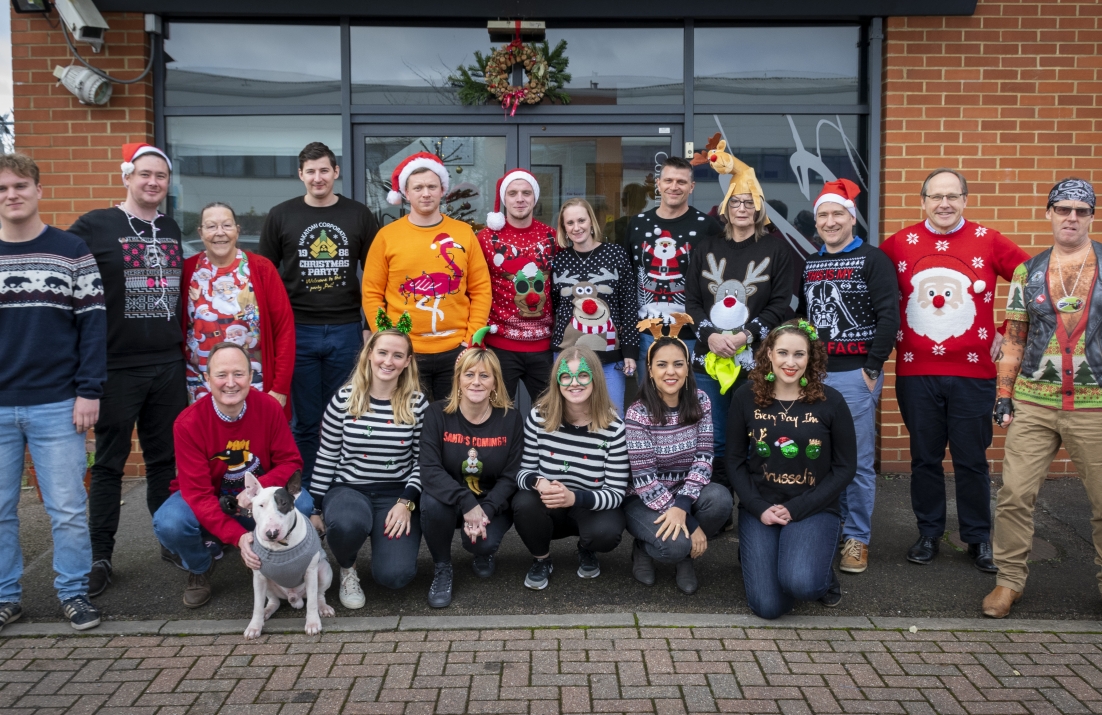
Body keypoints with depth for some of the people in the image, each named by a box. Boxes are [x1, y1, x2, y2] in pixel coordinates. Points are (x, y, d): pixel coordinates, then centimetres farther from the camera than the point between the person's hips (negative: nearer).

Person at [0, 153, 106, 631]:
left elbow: (93, 323, -1)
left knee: (67, 509, 2)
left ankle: (74, 592, 16)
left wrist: (89, 391, -8)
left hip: (57, 407, -2)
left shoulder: (71, 252, 1)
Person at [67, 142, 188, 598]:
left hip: (169, 366, 4)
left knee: (167, 458, 11)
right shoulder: (94, 226, -4)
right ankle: (100, 556, 14)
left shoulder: (172, 230, 12)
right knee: (109, 462, 4)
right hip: (117, 367, -4)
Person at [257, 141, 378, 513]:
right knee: (305, 420, 5)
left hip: (347, 330, 0)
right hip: (298, 331, 0)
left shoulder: (359, 215, 5)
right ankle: (304, 492, 18)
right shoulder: (281, 216, 5)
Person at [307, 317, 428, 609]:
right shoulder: (344, 399, -3)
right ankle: (347, 569, -1)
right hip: (347, 489, 0)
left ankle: (386, 540, 18)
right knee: (348, 523, -38)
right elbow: (326, 458, 3)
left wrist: (407, 501, -12)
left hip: (396, 495, 0)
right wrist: (316, 510, 4)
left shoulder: (417, 403, -3)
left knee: (394, 575, -20)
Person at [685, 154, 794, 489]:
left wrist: (747, 334, -14)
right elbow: (691, 301, 7)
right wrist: (709, 335, -10)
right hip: (708, 360, 3)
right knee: (713, 443, 7)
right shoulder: (705, 248, 12)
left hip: (756, 362, -2)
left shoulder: (776, 249, 4)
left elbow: (781, 304, -2)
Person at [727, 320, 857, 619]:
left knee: (800, 582, -29)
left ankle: (823, 572, 10)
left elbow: (845, 467, -3)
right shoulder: (746, 397, -3)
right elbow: (735, 461, 3)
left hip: (813, 509, -1)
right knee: (768, 606, -14)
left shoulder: (830, 401, -7)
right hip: (760, 509, 1)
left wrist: (795, 509, -11)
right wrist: (759, 509, -11)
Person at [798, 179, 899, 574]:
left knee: (858, 461, -1)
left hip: (856, 375, -5)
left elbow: (889, 317, -9)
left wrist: (873, 369, -13)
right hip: (815, 374, 5)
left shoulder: (872, 259, -2)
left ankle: (857, 539, 11)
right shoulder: (809, 264, 15)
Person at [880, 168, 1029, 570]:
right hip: (915, 372, 1)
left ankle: (979, 538, 22)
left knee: (971, 460, 7)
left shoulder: (988, 242, -1)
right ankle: (928, 534, 25)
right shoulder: (899, 244, 2)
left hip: (973, 372, -1)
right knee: (924, 458, 11)